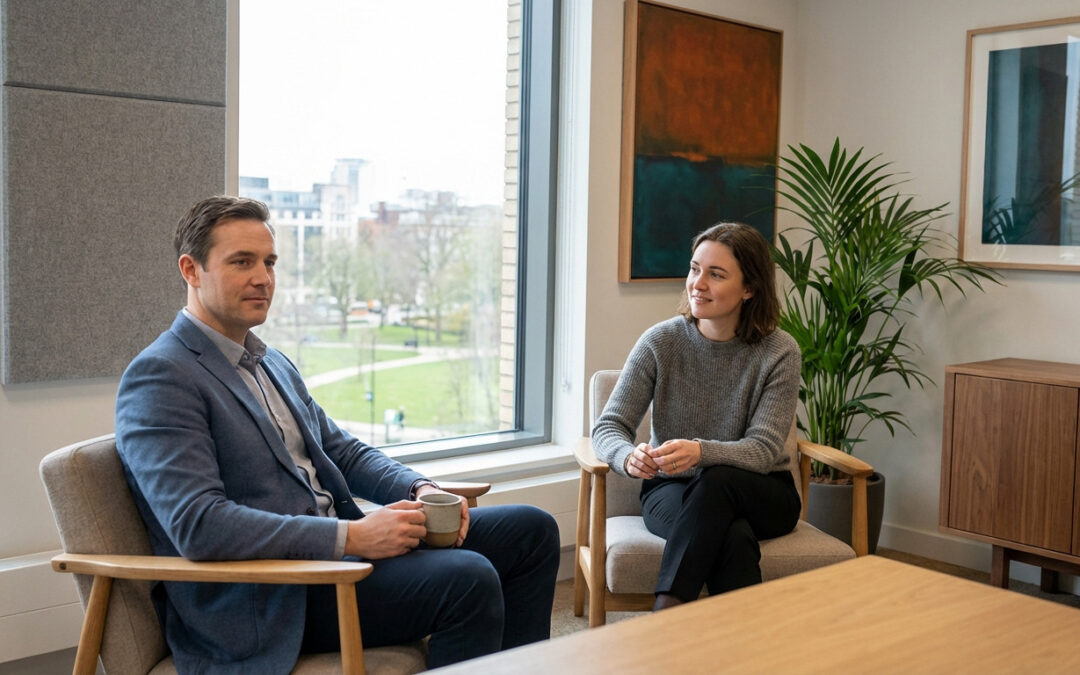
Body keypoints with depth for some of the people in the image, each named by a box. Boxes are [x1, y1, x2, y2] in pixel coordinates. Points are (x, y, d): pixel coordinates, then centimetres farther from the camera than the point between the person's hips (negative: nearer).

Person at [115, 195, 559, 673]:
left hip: (330, 551, 9)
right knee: (468, 580, -28)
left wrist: (422, 490, 0)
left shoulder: (273, 364, 17)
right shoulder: (158, 378, -12)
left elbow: (343, 451, 21)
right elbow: (197, 526, -23)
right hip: (266, 599, -9)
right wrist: (353, 536, -25)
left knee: (531, 530, 4)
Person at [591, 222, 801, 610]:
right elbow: (607, 428, -8)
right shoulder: (660, 342, -6)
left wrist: (701, 452, -40)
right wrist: (629, 456, -35)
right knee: (733, 537, -36)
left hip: (761, 495, 0)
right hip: (672, 491, 0)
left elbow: (764, 450, -18)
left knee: (716, 483, -37)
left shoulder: (779, 353, -9)